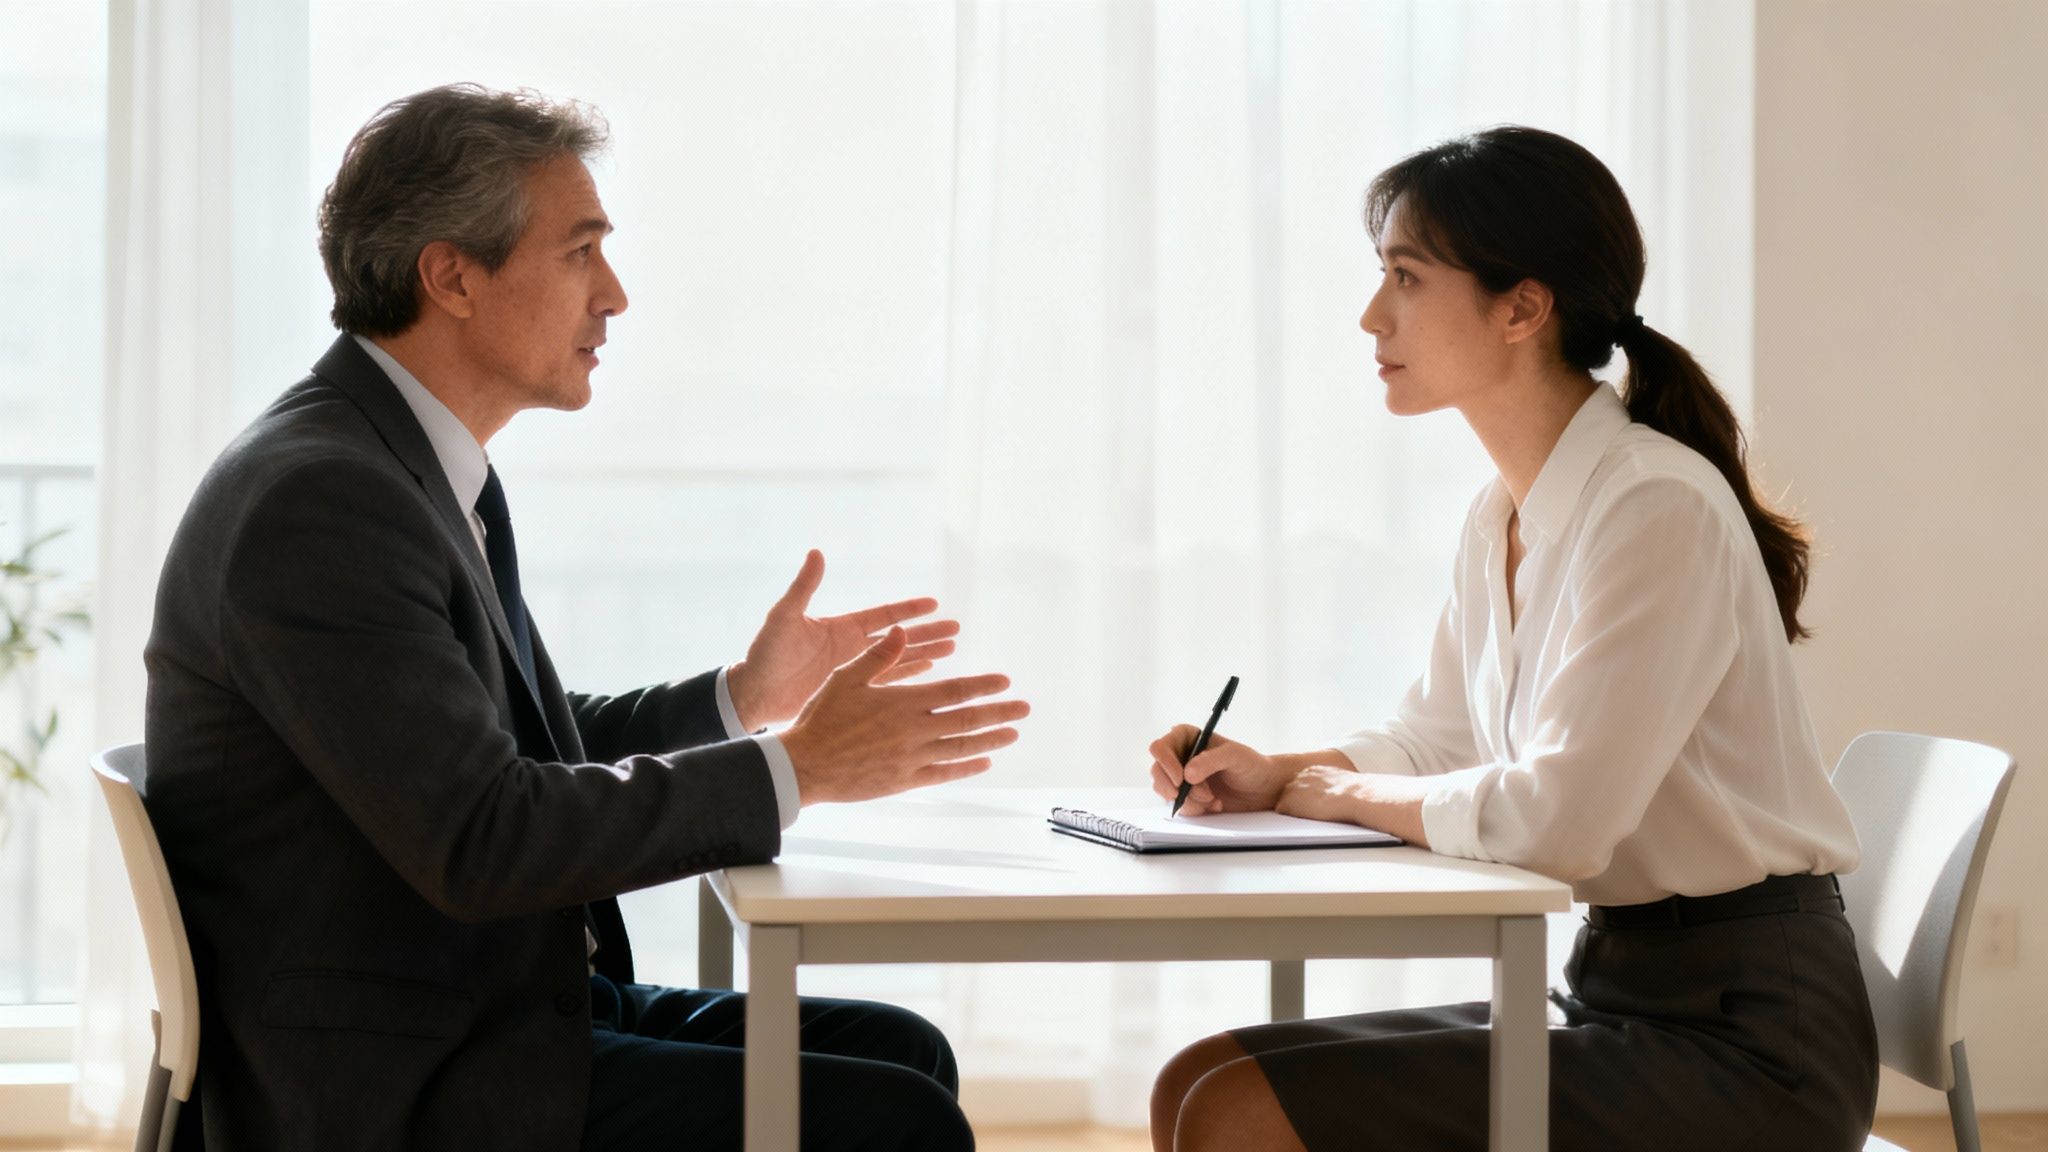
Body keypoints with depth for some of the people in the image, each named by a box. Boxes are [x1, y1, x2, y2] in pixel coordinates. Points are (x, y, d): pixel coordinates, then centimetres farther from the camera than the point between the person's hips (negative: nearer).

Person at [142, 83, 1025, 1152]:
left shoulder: (410, 465, 12)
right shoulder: (320, 500, -20)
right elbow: (480, 840, -25)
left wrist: (740, 699, 8)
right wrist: (793, 768, -19)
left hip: (499, 1004, 10)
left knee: (902, 1053, 8)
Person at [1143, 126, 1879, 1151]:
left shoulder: (1657, 506, -18)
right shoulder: (1502, 518, 10)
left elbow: (1556, 816, -26)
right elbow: (1438, 741, 23)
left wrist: (1347, 794, -9)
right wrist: (1276, 776, 3)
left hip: (1741, 1038, -8)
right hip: (1611, 984, 8)